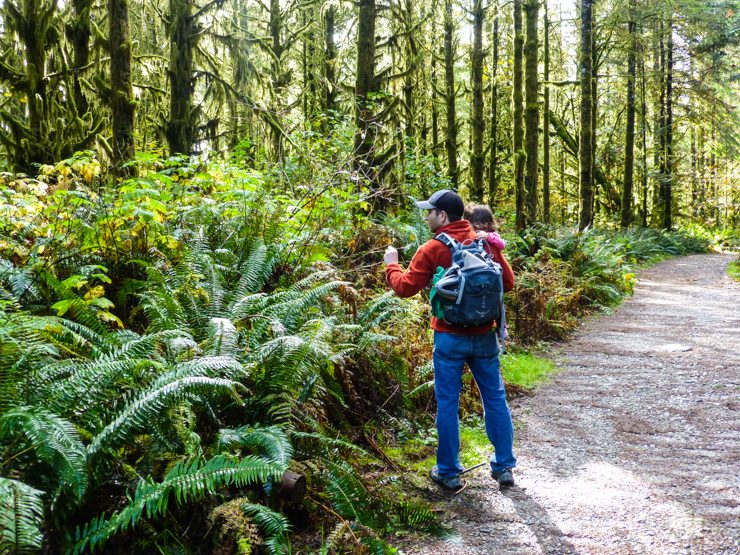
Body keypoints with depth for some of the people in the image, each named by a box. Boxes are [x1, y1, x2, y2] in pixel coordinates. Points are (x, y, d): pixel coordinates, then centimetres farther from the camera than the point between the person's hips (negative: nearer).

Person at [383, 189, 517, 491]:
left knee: (447, 404, 6)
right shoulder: (486, 243, 0)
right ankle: (505, 467, 20)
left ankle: (449, 473, 13)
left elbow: (405, 287, -6)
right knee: (495, 400, 12)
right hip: (484, 336, 3)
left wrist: (391, 264, 11)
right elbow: (508, 282, 5)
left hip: (449, 338, -3)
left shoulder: (432, 250, -10)